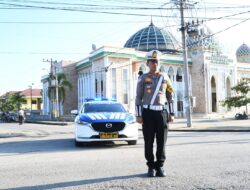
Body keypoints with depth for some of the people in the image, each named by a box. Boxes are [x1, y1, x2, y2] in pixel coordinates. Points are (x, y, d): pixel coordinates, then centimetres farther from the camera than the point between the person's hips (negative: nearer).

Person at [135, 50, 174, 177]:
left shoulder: (165, 78, 9)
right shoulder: (142, 79, 4)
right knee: (149, 141, 1)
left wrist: (171, 114, 5)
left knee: (161, 140, 1)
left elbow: (170, 97, 11)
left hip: (162, 113, 2)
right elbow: (138, 98, 2)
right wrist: (138, 115, -4)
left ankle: (160, 166, 12)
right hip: (148, 113, -1)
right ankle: (151, 167, 12)